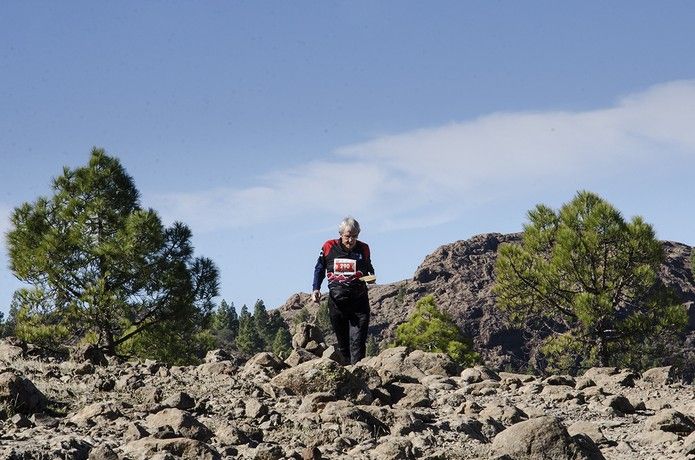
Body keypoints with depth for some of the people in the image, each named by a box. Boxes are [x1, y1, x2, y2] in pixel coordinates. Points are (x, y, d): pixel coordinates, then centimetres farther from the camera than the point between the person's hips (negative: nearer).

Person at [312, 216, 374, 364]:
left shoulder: (363, 249, 4)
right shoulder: (329, 247, 2)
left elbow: (369, 269, 20)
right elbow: (319, 269, 14)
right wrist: (316, 289, 2)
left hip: (359, 301, -1)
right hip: (336, 301, 1)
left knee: (358, 341, -11)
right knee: (342, 341, 8)